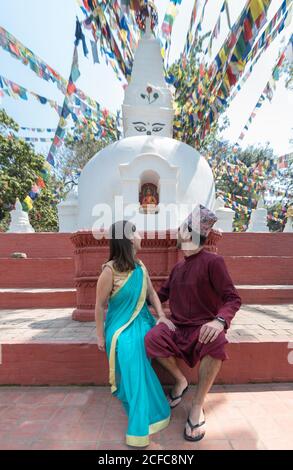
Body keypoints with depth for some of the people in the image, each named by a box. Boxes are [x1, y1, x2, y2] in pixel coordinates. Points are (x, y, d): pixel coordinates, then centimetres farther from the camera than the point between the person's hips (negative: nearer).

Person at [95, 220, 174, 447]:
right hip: (121, 327, -5)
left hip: (142, 323, 5)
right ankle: (140, 423, 6)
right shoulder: (110, 270, -19)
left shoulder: (141, 266, 0)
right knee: (133, 368, -16)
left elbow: (152, 292, 10)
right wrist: (101, 336, -4)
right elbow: (100, 305, -10)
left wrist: (161, 316, -1)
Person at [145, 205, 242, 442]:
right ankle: (180, 380, 2)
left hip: (204, 328, -5)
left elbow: (233, 298, -14)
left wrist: (220, 320, -34)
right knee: (152, 339, -26)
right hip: (179, 329, 5)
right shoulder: (178, 267, 12)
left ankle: (198, 406, -18)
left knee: (216, 341, -39)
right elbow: (161, 295, 24)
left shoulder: (213, 261, -9)